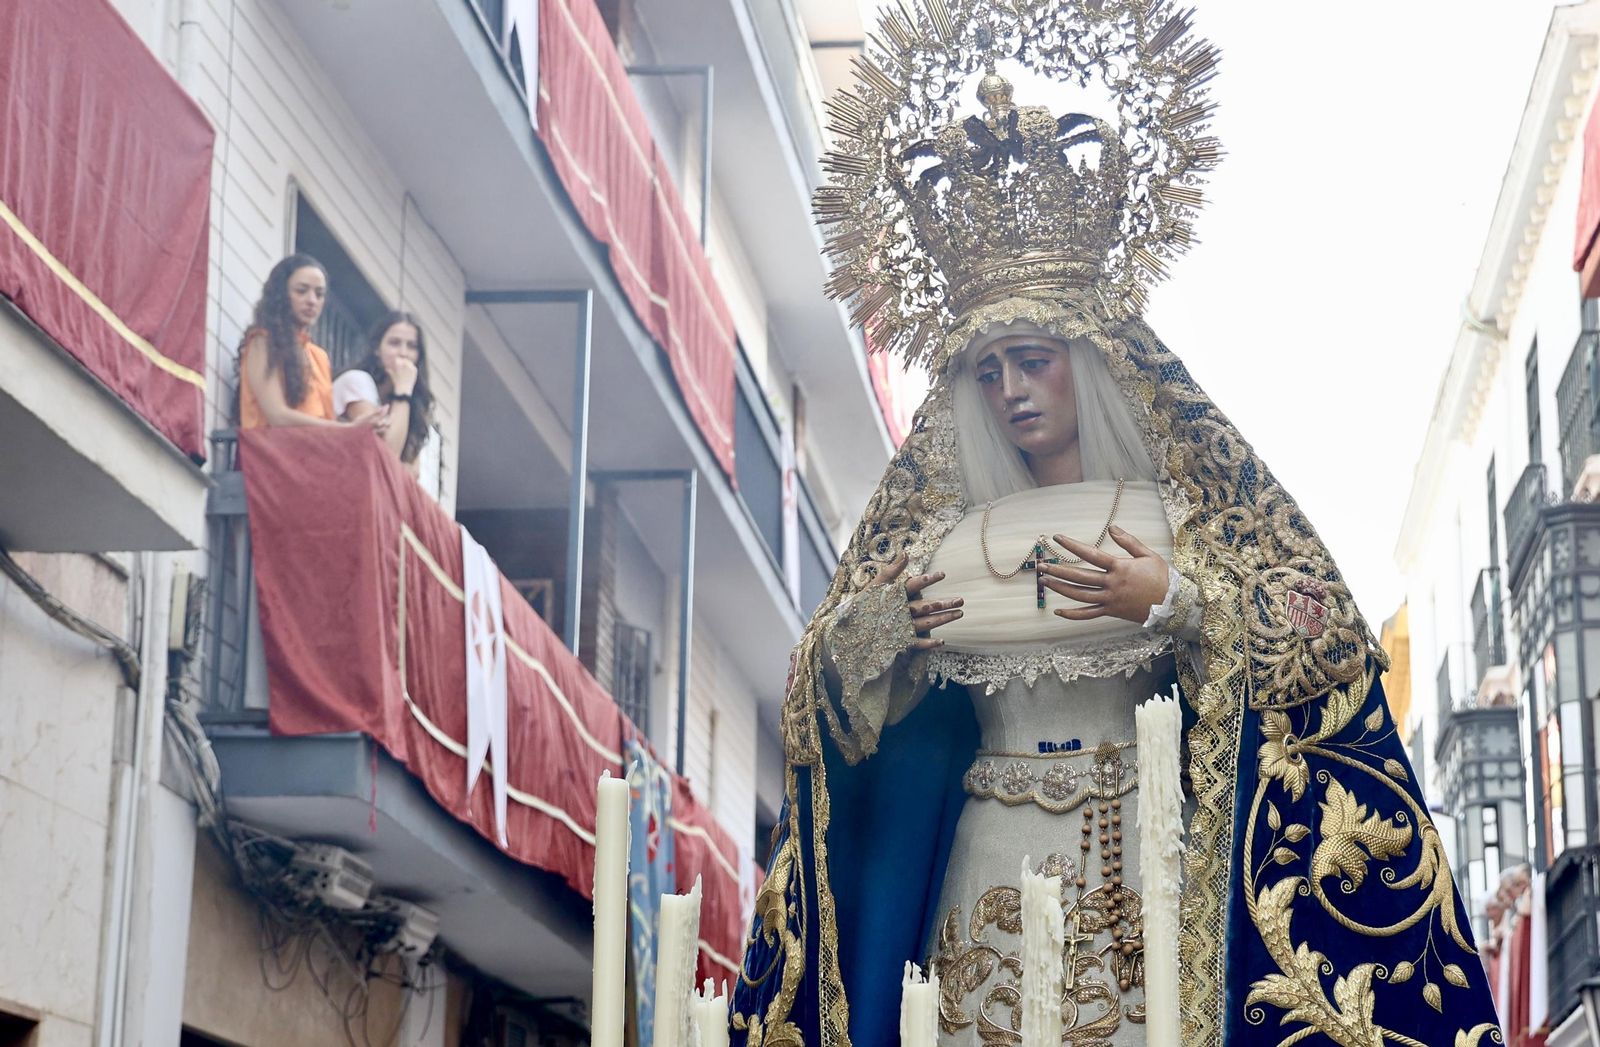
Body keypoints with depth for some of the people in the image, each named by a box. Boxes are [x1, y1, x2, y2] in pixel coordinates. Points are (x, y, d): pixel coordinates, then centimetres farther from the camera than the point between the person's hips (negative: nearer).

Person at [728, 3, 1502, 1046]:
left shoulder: (1188, 508, 6)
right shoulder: (934, 534, 15)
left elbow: (1324, 645, -3)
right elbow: (829, 683, 15)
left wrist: (1175, 605, -14)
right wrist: (874, 632, -5)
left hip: (1142, 853, -2)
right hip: (987, 873, 3)